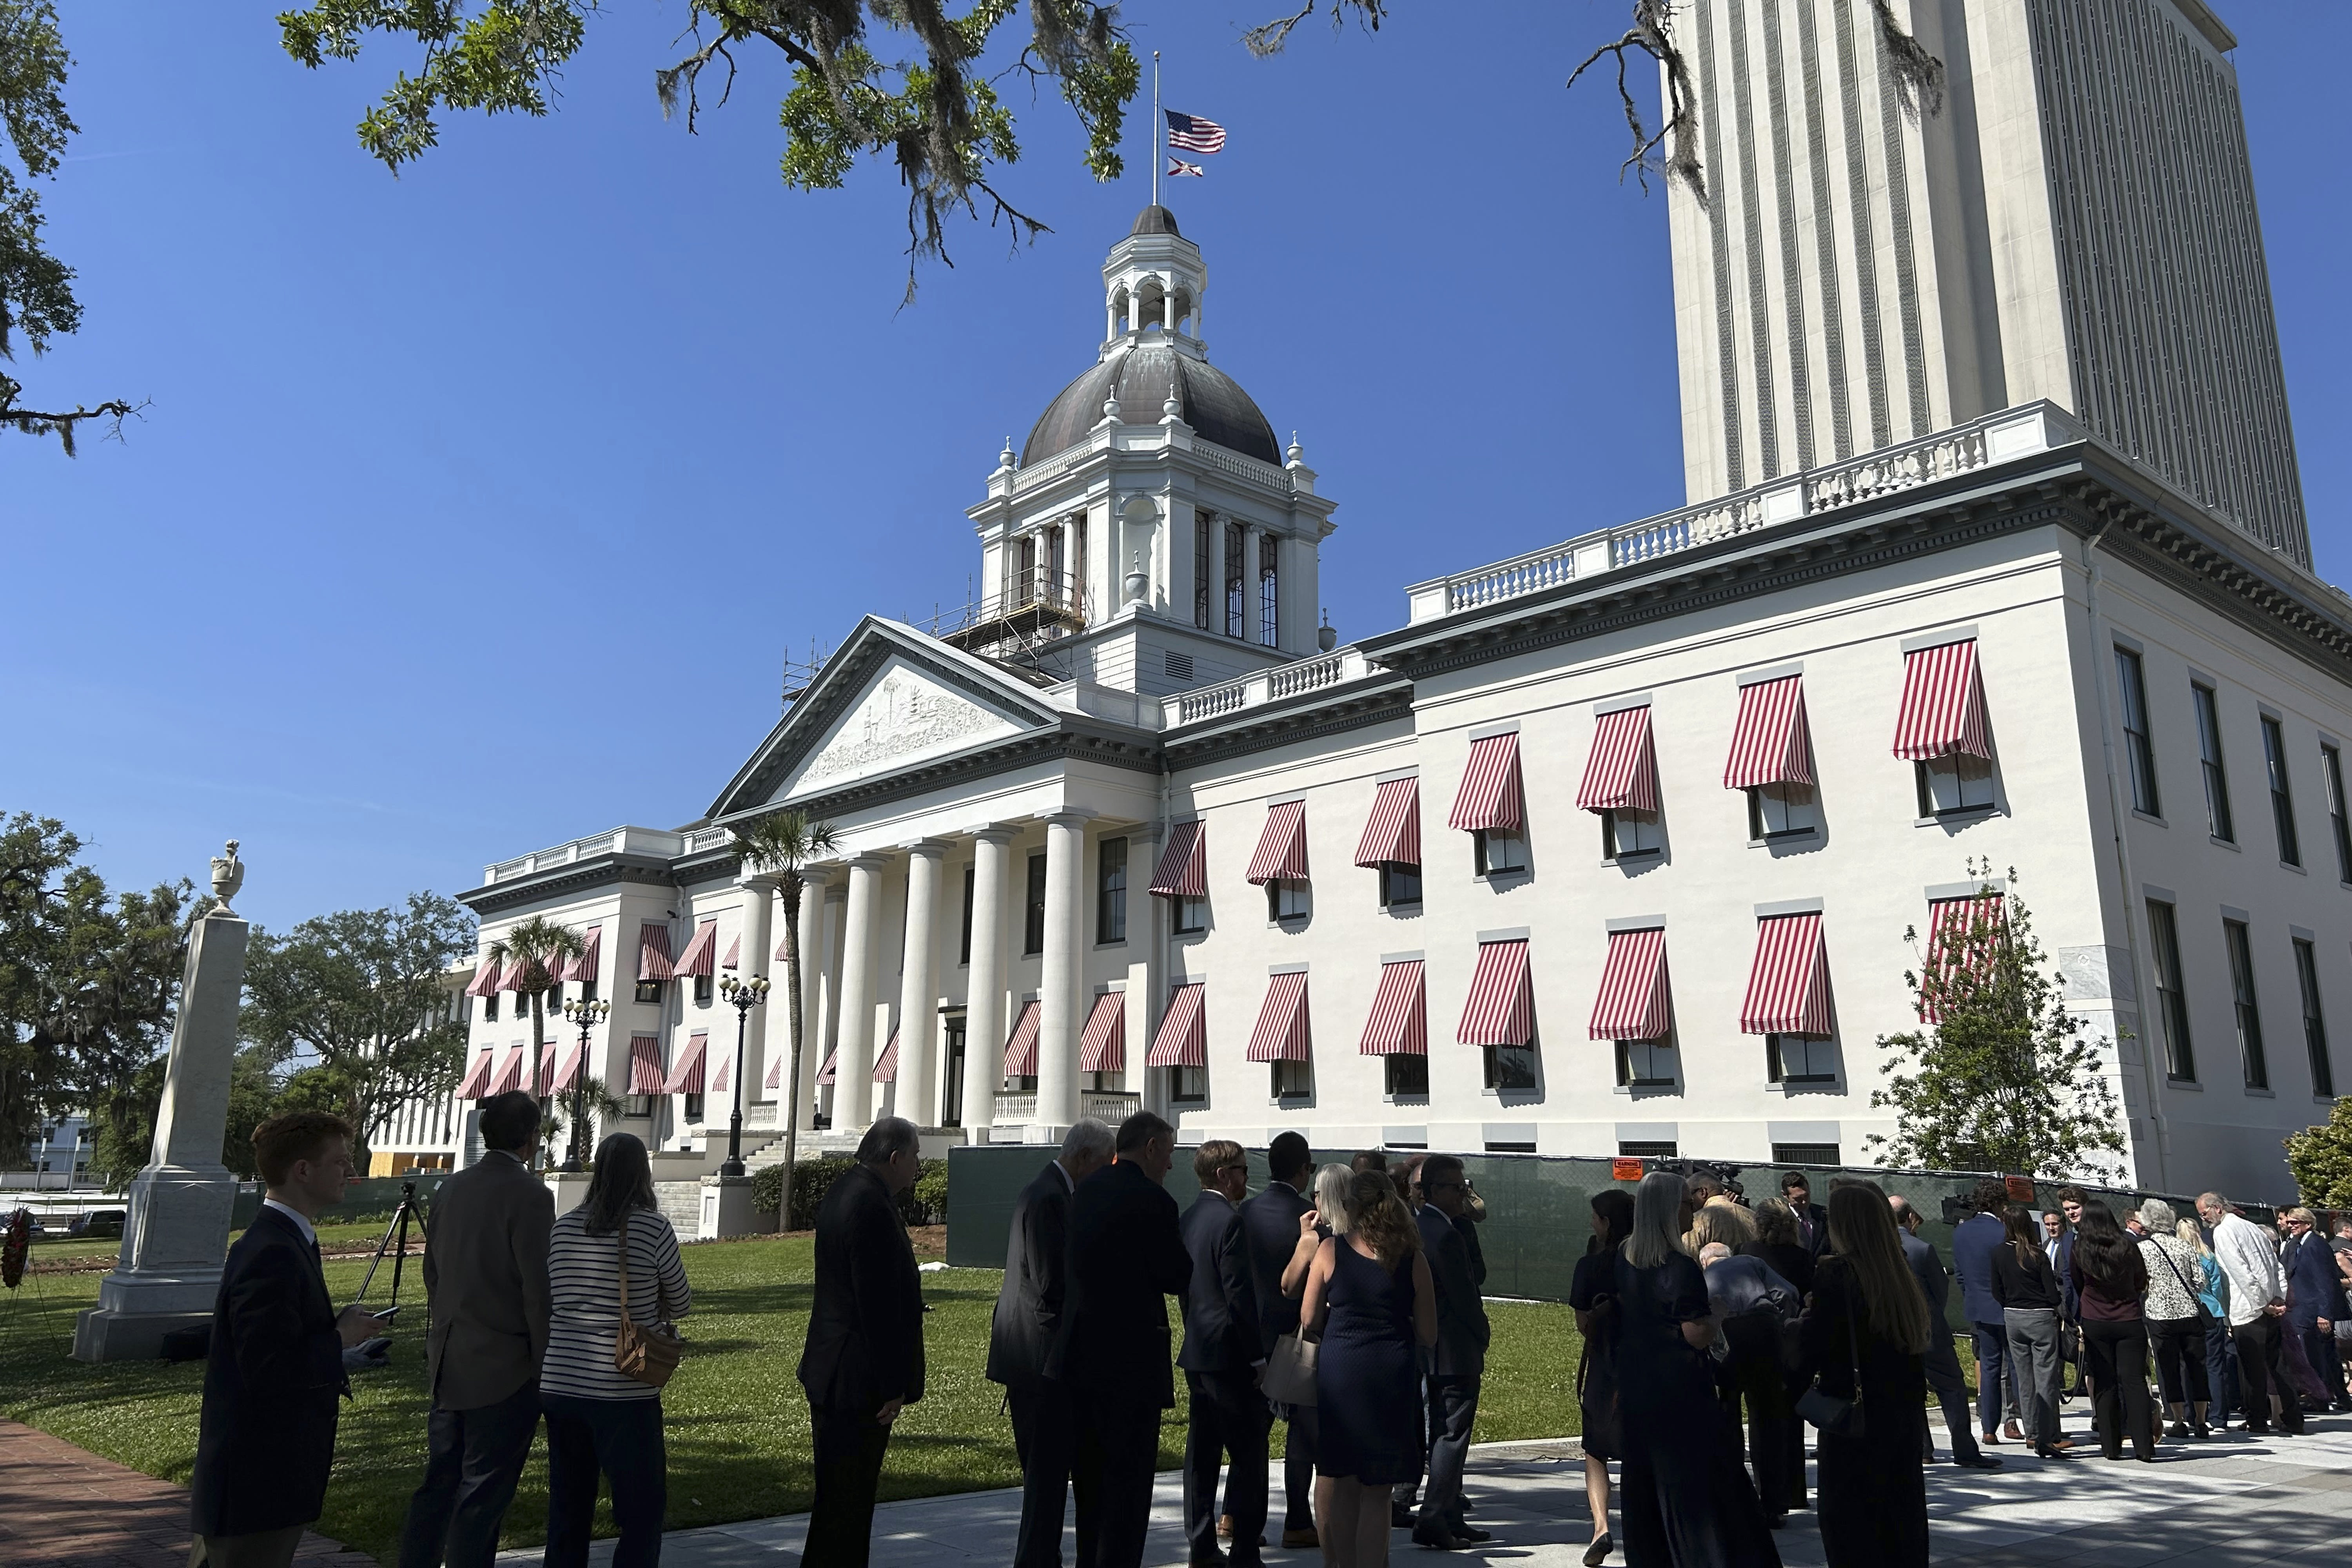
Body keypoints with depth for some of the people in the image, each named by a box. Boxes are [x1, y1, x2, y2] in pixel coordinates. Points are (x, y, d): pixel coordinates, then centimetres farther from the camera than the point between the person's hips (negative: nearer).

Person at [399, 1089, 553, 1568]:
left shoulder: (451, 1189, 6)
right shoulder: (529, 1195, -17)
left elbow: (432, 1273, 13)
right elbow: (537, 1291, -18)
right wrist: (547, 1367, -8)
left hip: (450, 1364, 7)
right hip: (506, 1368, -7)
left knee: (439, 1483, 17)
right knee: (482, 1496, 3)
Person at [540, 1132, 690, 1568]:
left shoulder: (563, 1228, 3)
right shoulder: (654, 1229, -9)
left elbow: (546, 1306, 13)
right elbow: (680, 1304, 4)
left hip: (560, 1386, 5)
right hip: (624, 1393, -5)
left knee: (568, 1509, 15)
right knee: (643, 1510, 5)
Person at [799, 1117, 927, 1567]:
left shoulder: (843, 1190, 9)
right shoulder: (872, 1207, -23)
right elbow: (878, 1305, -24)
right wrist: (892, 1386, -19)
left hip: (829, 1372, 10)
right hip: (858, 1379, -10)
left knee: (839, 1492, 20)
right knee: (845, 1500, 0)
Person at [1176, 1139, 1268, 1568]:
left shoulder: (1187, 1219, 11)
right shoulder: (1229, 1220, -16)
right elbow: (1240, 1294, -18)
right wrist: (1257, 1355, -13)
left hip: (1196, 1354, 9)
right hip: (1229, 1354, -9)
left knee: (1202, 1452, 12)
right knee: (1249, 1452, -2)